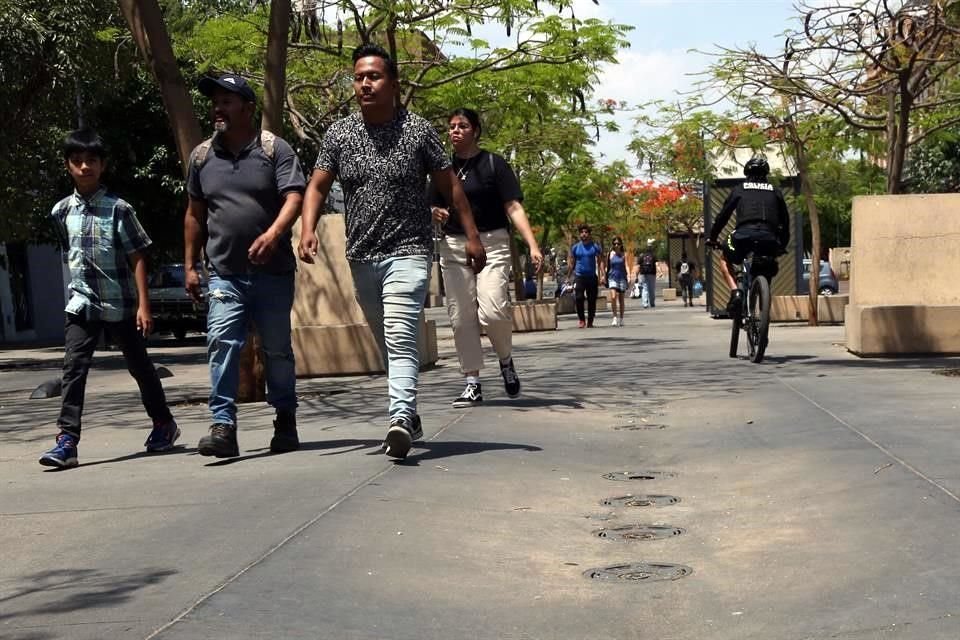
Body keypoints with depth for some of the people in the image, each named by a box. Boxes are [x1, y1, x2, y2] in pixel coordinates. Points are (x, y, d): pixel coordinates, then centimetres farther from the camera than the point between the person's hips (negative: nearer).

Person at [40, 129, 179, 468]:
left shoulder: (118, 209, -8)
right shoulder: (61, 211, 3)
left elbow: (137, 258, -8)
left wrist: (144, 305, -12)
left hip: (120, 304, -2)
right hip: (81, 304, 3)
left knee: (139, 365, 12)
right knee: (73, 369, -10)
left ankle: (164, 423, 31)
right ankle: (67, 441, -13)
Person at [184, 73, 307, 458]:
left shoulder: (274, 149, -2)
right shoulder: (202, 156, 10)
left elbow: (294, 197, -13)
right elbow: (194, 214, 17)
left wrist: (273, 233, -31)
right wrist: (190, 266, 14)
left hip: (273, 271, -2)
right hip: (225, 274, 2)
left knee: (277, 349, 9)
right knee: (222, 346, -12)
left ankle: (285, 421, 24)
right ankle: (223, 426, -12)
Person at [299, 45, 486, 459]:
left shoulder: (418, 131, -3)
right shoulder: (338, 134, 5)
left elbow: (449, 185, 2)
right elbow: (317, 186, 4)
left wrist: (471, 236, -2)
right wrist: (308, 229, -14)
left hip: (408, 251, -5)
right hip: (361, 256, 5)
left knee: (400, 336, -22)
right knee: (387, 342, 14)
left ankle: (401, 417, -33)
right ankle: (409, 416, 26)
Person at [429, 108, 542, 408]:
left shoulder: (493, 164, 1)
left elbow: (514, 207, -6)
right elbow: (434, 209, 20)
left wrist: (532, 245, -17)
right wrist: (435, 214, -6)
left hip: (492, 243, -4)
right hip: (453, 246, 4)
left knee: (492, 311, -18)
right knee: (460, 316, 1)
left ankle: (506, 360, 12)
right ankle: (472, 383, 10)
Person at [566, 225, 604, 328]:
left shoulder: (595, 247, 5)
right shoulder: (575, 247, 8)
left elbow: (600, 261, 3)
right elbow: (572, 262, 12)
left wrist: (601, 275, -7)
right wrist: (569, 276, 5)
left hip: (592, 277, 0)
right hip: (579, 276, 0)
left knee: (592, 300, 3)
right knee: (579, 298, -14)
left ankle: (590, 321, 13)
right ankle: (582, 320, -2)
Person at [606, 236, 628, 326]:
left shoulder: (623, 255, 5)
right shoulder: (610, 254, 4)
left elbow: (626, 267, 2)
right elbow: (607, 267, 10)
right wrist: (606, 279, 11)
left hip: (622, 278, 1)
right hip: (612, 277, -1)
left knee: (621, 300, 7)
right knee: (613, 297, -18)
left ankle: (621, 319, 17)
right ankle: (615, 318, -12)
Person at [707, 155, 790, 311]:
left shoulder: (739, 189, 18)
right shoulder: (775, 192, 23)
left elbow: (723, 215, 17)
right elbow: (785, 220, 25)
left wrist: (712, 238, 25)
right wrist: (783, 245, 34)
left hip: (744, 234, -2)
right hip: (769, 238, 2)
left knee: (725, 262, 22)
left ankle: (735, 292, -1)